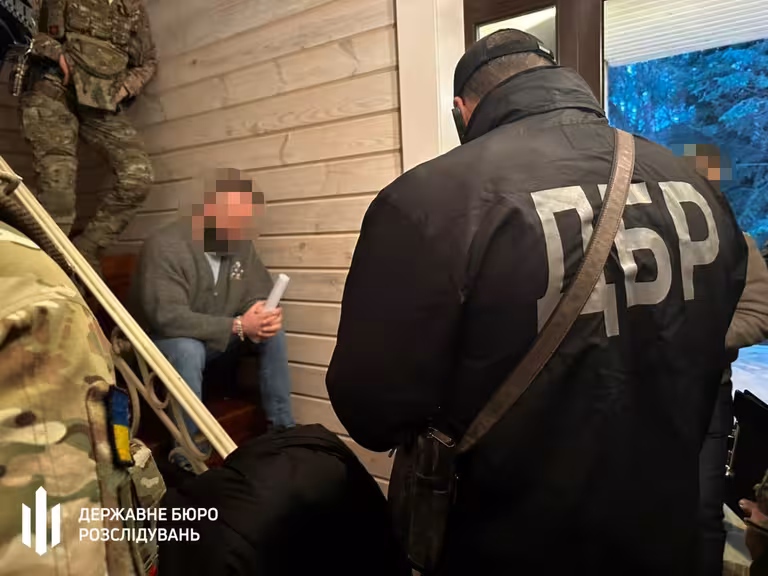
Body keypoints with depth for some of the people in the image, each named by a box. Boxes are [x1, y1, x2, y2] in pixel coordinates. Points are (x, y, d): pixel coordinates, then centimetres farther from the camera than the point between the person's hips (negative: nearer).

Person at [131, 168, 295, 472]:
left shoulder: (241, 244, -6)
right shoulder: (164, 246, -26)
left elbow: (260, 293, 0)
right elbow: (167, 317, -34)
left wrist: (263, 317, -25)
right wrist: (237, 326, -37)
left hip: (218, 342, 6)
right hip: (164, 343, -6)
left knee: (273, 331, -14)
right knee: (188, 349, -37)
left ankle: (282, 429, -3)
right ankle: (188, 454, -22)